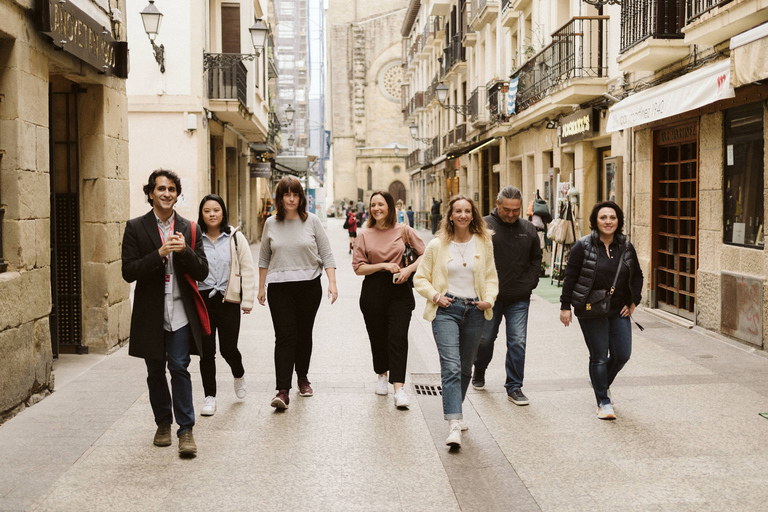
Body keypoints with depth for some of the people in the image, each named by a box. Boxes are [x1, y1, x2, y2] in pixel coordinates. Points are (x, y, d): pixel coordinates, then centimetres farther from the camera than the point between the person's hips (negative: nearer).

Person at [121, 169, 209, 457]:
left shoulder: (189, 230, 6)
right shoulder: (136, 228, 1)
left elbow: (202, 272, 3)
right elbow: (128, 272, -7)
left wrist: (185, 251, -15)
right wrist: (159, 253, -19)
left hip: (180, 312, 0)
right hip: (150, 314, 0)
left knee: (179, 368, -6)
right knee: (155, 372, 11)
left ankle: (186, 430, 1)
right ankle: (163, 424, 28)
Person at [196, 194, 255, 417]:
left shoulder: (235, 238, 2)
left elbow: (247, 269, 2)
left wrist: (247, 300, -4)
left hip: (228, 300, -1)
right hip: (202, 300, 1)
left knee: (228, 349, -2)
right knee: (206, 351, 3)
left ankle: (239, 375, 33)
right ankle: (210, 396, 16)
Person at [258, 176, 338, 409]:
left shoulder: (312, 221, 1)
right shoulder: (271, 224, 5)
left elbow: (326, 254, 1)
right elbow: (264, 258, 14)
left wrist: (332, 282, -9)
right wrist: (261, 287, 13)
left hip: (309, 285, 0)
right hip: (279, 287, 0)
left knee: (304, 334, 11)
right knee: (284, 336, -8)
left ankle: (303, 377, 31)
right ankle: (282, 391, -12)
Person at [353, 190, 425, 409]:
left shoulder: (404, 231, 3)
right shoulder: (364, 235, 5)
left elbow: (424, 255, 8)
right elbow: (358, 267, 1)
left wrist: (408, 269, -9)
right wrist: (383, 266, -12)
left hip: (400, 290, -1)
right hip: (373, 291, 2)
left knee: (398, 338, -11)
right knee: (377, 338, 10)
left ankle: (399, 389, -14)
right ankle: (382, 375, 38)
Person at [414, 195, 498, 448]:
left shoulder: (484, 243, 7)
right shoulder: (437, 245, 0)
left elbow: (491, 276, 13)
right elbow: (420, 278, 6)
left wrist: (489, 299, -4)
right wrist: (435, 296, -9)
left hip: (474, 310, 3)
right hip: (446, 309, -3)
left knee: (465, 368, 15)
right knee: (451, 367, -16)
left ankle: (454, 411, 35)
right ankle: (454, 424, -21)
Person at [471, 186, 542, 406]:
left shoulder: (528, 229, 6)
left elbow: (536, 260, 15)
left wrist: (528, 284, 2)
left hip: (519, 299, 2)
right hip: (489, 297, -2)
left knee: (518, 342, -2)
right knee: (485, 339, 11)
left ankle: (514, 388, 9)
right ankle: (479, 372, 39)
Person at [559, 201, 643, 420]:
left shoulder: (626, 247, 6)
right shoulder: (583, 246, -6)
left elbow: (637, 276, 18)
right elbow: (570, 277, -4)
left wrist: (633, 301, 8)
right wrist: (565, 306, -6)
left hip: (619, 311, 4)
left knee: (622, 355, 2)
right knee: (599, 357, -1)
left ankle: (602, 382, 33)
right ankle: (603, 402, 12)